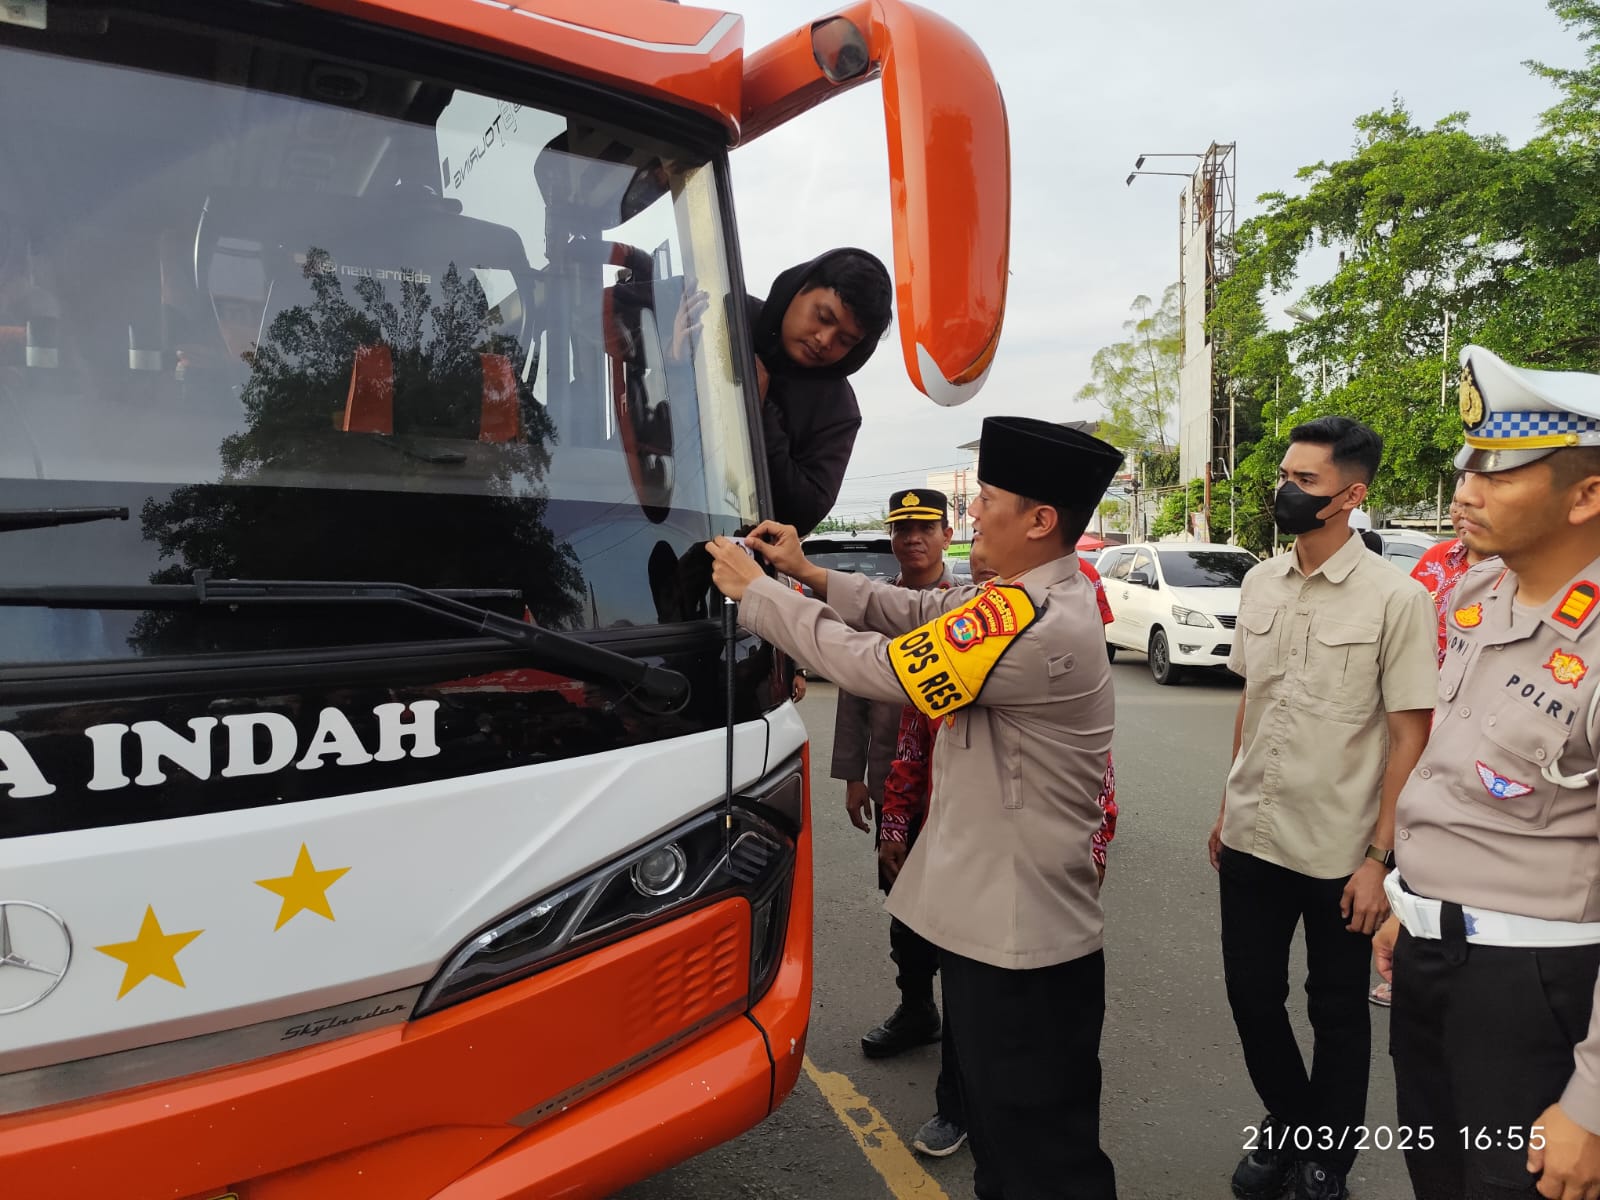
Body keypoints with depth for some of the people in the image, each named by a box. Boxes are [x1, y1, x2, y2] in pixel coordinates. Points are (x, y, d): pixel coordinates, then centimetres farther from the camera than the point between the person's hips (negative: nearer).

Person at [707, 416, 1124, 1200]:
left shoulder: (1034, 624, -28)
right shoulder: (1037, 596, 5)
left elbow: (874, 666, -24)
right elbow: (915, 612, 8)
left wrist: (755, 592, -13)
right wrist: (808, 575, 1)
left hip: (1021, 936, -10)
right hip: (1002, 919, 10)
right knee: (1000, 1123, 27)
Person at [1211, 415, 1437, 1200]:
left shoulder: (1396, 598, -12)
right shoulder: (1259, 584, 3)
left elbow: (1409, 739, -11)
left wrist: (1379, 857, -13)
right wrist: (1228, 807, 12)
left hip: (1337, 850, -4)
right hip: (1250, 838, 5)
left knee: (1337, 1012, 14)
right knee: (1251, 993, 15)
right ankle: (1288, 1125, 41)